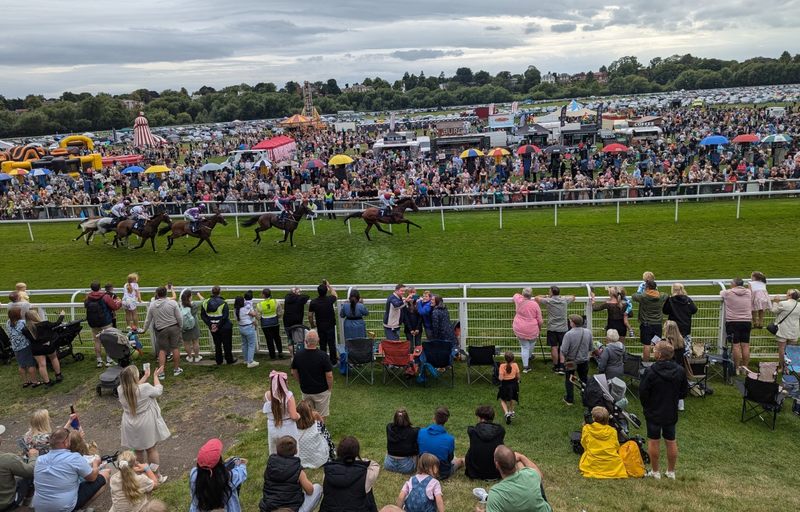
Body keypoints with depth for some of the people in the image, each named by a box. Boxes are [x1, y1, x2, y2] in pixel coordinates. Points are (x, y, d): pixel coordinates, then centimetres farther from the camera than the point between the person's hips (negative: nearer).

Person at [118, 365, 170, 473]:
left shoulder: (120, 390, -13)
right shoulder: (145, 388, -27)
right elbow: (158, 391, -6)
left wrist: (146, 376, 16)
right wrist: (155, 376, 7)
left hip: (131, 427, 4)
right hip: (146, 426, -4)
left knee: (138, 451, 22)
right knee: (152, 450, 13)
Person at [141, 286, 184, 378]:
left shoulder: (152, 305, -3)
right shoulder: (173, 303, -11)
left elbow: (148, 319, 7)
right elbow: (179, 317, -8)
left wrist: (144, 329, 22)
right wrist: (181, 327, 8)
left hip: (161, 330, 2)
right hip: (174, 328, -1)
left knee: (162, 350, 11)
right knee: (175, 348, 10)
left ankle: (161, 372, 10)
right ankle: (176, 369, 19)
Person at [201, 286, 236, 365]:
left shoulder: (205, 303, -2)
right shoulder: (223, 303, -15)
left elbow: (203, 316, -2)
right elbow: (225, 317, -20)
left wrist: (210, 325, -6)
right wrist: (218, 326, -15)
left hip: (213, 328, 4)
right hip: (225, 328, -4)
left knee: (217, 344, 16)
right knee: (227, 344, 10)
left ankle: (218, 361, 22)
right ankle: (229, 360, 20)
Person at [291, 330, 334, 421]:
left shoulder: (298, 355, -11)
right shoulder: (323, 356, -23)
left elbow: (294, 373, 2)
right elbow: (329, 376, -20)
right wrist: (330, 388, -2)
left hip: (305, 391, 4)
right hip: (321, 391, -4)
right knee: (322, 416, 15)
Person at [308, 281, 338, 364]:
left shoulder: (313, 302, -10)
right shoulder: (330, 300, -13)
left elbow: (310, 316, -5)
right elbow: (335, 295, 12)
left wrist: (312, 325, 13)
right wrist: (328, 285, 19)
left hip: (320, 326, 1)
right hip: (330, 326, -1)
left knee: (322, 344, 12)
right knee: (331, 344, 7)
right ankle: (333, 360, 14)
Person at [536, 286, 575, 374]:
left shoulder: (549, 301, -11)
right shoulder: (564, 300, -1)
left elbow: (537, 298, 1)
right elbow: (573, 297, 19)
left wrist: (546, 297, 14)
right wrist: (562, 296, 22)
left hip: (552, 328, -2)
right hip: (563, 328, 2)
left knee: (554, 347, 6)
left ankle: (556, 366, 16)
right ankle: (561, 366, -2)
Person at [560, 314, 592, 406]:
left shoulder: (568, 334, -27)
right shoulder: (588, 332, -13)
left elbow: (564, 351, -26)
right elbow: (590, 348, -2)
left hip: (571, 361, -3)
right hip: (584, 361, 3)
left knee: (569, 380, 16)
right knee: (584, 379, 22)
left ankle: (569, 399, 23)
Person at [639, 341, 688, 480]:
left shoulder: (650, 372, -22)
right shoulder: (680, 371, -7)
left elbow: (642, 392, -15)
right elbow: (684, 392, 4)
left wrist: (645, 406, 5)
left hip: (653, 412, -4)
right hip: (671, 412, 4)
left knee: (654, 441, 8)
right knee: (671, 441, 15)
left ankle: (655, 471, 16)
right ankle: (671, 471, 25)